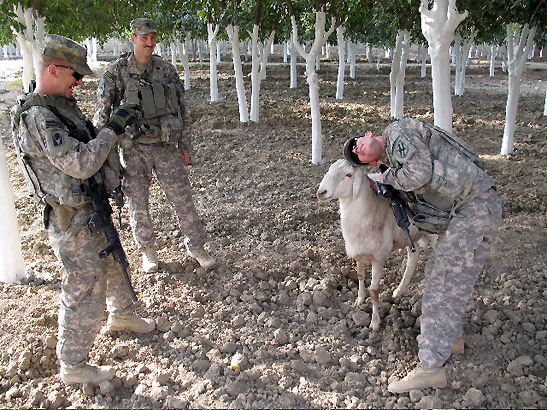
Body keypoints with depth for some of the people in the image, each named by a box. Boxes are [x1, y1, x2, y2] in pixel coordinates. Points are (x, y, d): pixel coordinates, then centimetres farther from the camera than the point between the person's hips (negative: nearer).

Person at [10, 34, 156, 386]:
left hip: (92, 208, 10)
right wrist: (113, 127, -26)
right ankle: (73, 366, 21)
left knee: (113, 264, 26)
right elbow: (80, 163, -31)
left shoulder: (62, 105, 7)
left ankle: (122, 315, 50)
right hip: (72, 221, -9)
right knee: (84, 291, 2)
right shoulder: (36, 116, -23)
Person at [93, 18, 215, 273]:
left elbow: (182, 109, 7)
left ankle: (196, 248, 21)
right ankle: (148, 251, 30)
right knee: (138, 203, 9)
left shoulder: (167, 70, 1)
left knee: (182, 198, 4)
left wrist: (185, 145, 6)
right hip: (133, 149, -1)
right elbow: (102, 116, -1)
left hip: (165, 147, 1)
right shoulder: (115, 73, -5)